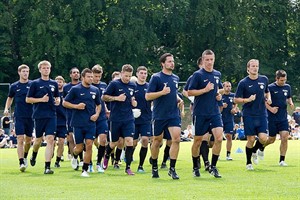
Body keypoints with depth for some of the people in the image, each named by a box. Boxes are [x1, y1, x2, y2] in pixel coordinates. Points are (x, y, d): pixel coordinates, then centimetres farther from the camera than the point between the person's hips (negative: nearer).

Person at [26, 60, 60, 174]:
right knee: (38, 139, 10)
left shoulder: (54, 84, 10)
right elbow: (28, 99, 0)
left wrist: (58, 101, 0)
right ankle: (34, 155, 44)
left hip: (51, 115, 2)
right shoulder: (35, 83, 0)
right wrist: (41, 99, -12)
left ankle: (47, 167, -12)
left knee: (50, 139, -11)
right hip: (39, 115, -2)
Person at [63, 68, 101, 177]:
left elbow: (99, 105, 21)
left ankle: (85, 170, 1)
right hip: (78, 123, -3)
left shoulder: (95, 90, 8)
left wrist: (97, 114, 2)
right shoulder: (75, 89, -3)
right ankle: (74, 156, 38)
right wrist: (76, 106, -14)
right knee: (79, 147, 1)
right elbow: (65, 103, 1)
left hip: (91, 123, 3)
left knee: (89, 145, -8)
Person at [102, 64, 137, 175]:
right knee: (114, 142, 8)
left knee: (129, 141, -11)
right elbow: (104, 97, -4)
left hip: (129, 119, 3)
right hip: (116, 119, -3)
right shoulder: (114, 84, -6)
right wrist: (117, 98, -16)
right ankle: (106, 156, 42)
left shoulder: (133, 86, 8)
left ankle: (128, 167, -3)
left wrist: (134, 103, 2)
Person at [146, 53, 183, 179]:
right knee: (157, 141, 8)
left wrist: (178, 99, 8)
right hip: (159, 115, -4)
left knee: (176, 138, -13)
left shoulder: (175, 78, 12)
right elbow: (147, 96, -10)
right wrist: (162, 92, -22)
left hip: (174, 115, 4)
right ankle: (154, 167, 28)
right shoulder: (156, 77, -6)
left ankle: (172, 169, -7)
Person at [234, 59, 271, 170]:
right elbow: (236, 99, -2)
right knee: (251, 139, -4)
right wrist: (248, 100, -17)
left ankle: (254, 151, 22)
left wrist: (268, 98, 4)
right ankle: (248, 163, 14)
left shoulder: (264, 79, 7)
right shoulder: (243, 83, -5)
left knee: (263, 138, -10)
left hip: (262, 114, 3)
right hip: (249, 115, -3)